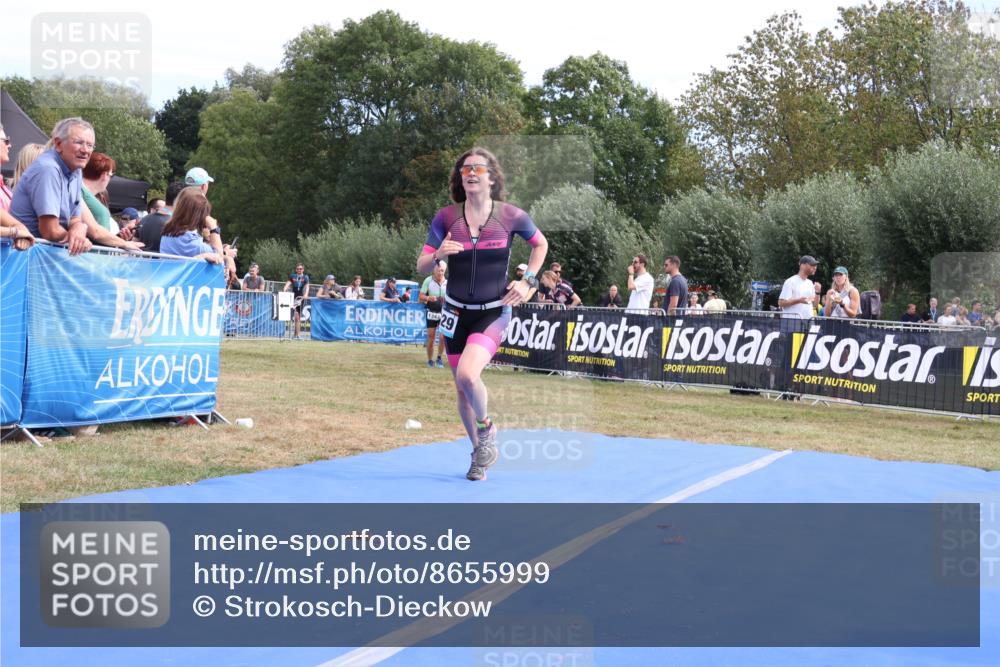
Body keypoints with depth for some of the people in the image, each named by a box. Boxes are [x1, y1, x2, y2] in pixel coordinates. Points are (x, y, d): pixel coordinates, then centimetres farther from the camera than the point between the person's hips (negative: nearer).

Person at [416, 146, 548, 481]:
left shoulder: (511, 215, -9)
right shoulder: (446, 217, -6)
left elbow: (540, 244, 10)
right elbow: (421, 266, -4)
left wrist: (528, 281, -1)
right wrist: (438, 254, -26)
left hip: (494, 312, -3)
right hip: (456, 313, 3)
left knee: (467, 374, -26)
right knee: (462, 388, 9)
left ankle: (487, 428, 5)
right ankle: (480, 453, 32)